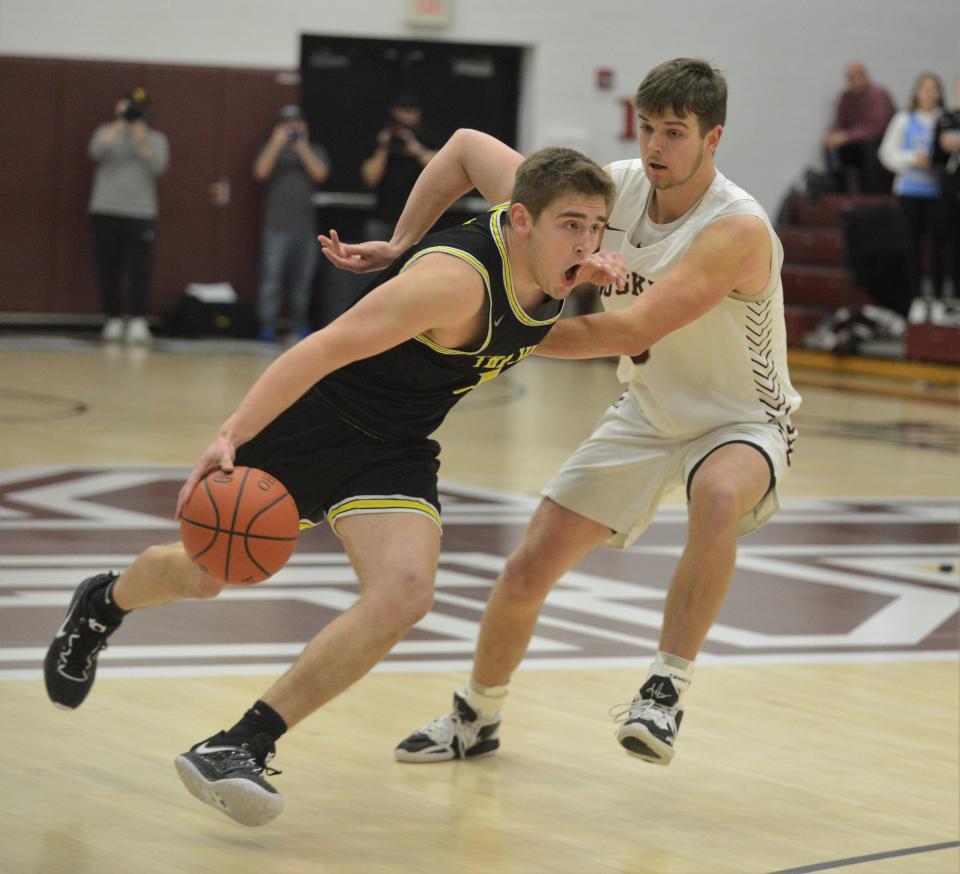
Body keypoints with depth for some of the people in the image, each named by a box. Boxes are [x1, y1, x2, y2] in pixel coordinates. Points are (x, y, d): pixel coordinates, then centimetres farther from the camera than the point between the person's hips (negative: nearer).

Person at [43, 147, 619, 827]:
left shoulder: (550, 257, -10)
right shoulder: (457, 280, -33)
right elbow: (326, 347, -36)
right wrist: (232, 435, -45)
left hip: (392, 451, 5)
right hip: (310, 418, -5)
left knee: (405, 593, -23)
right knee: (201, 577, 14)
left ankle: (240, 748, -17)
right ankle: (103, 606, 51)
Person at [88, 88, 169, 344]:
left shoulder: (155, 139, 10)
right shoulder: (107, 132, 9)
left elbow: (158, 166, -7)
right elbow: (96, 151, -12)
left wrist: (141, 137, -14)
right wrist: (119, 125, -13)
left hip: (141, 214, -1)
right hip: (106, 212, 1)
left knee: (140, 270, -10)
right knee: (108, 270, 2)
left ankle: (138, 322, -13)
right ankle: (114, 320, 11)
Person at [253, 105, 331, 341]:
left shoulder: (315, 151, 15)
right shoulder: (271, 149, 12)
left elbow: (320, 174, -3)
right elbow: (261, 172, -6)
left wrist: (302, 148, -8)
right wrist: (277, 144, -11)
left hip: (306, 225, 2)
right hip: (276, 226, -2)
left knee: (302, 279, 4)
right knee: (271, 277, -10)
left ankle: (299, 325, 12)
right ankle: (267, 326, -9)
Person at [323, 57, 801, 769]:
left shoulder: (739, 230, -30)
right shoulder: (609, 190, -13)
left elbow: (632, 330, -37)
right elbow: (468, 147, -4)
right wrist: (400, 248, -12)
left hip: (741, 422, -5)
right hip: (647, 415, 5)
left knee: (719, 496, -41)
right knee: (528, 569, 2)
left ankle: (667, 689, -28)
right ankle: (478, 717, 27)